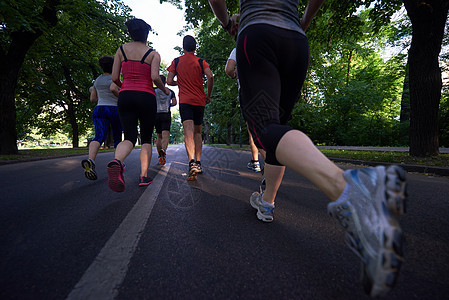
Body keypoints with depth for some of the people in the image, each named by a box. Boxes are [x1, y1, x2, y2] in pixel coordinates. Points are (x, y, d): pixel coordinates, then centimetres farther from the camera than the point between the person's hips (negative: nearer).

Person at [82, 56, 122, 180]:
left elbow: (92, 99, 19)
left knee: (99, 137, -17)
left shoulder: (97, 80, 18)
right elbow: (113, 88, -22)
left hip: (99, 110, 3)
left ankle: (90, 160, -44)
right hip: (115, 110, -3)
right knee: (117, 138, 15)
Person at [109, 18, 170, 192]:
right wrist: (165, 90, 7)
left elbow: (114, 78, 7)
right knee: (146, 138, 10)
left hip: (125, 97, 2)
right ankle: (144, 176, 6)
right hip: (146, 97, -2)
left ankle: (117, 162, -32)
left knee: (129, 137, 1)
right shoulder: (153, 54, 5)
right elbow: (155, 77, -11)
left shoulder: (121, 49, 12)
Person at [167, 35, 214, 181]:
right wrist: (208, 96, 2)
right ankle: (198, 163, 15)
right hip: (200, 101, 2)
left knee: (188, 132, -15)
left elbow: (169, 81, 2)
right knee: (197, 132, 14)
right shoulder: (201, 62, 8)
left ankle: (192, 162, -35)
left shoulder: (176, 61, 9)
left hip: (185, 100, -2)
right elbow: (210, 77, -10)